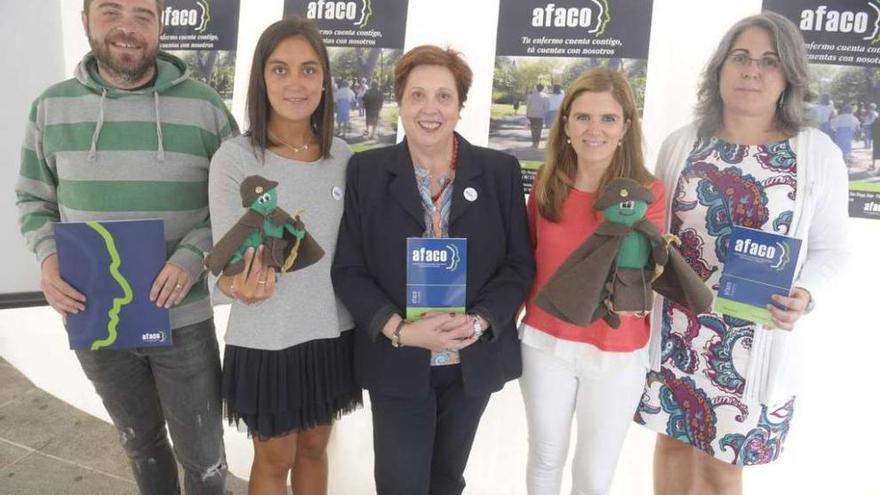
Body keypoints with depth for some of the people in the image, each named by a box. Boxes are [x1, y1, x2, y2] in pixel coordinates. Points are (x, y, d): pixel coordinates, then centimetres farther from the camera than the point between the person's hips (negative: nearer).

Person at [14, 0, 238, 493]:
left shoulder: (204, 106, -8)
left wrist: (194, 255, -20)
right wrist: (49, 256, -11)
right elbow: (33, 198, 9)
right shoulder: (51, 106, -1)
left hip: (182, 318, -2)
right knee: (141, 443, 23)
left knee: (203, 454, 11)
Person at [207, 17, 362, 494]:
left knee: (314, 448, 22)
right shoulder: (234, 158, -15)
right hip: (266, 340, -4)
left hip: (331, 333, 4)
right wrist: (242, 286, -35)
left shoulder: (342, 155, -2)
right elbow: (225, 264, -14)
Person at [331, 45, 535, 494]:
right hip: (396, 364, -1)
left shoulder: (500, 171, -1)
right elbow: (348, 269, -5)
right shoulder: (366, 171, -3)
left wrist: (478, 323, -18)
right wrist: (401, 330, -19)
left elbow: (520, 263, -2)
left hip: (476, 360, 2)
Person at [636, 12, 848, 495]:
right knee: (672, 439, 17)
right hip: (673, 332, 2)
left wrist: (804, 297, -18)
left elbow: (829, 248, 1)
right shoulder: (681, 143, 1)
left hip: (753, 340, -2)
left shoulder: (818, 153, -4)